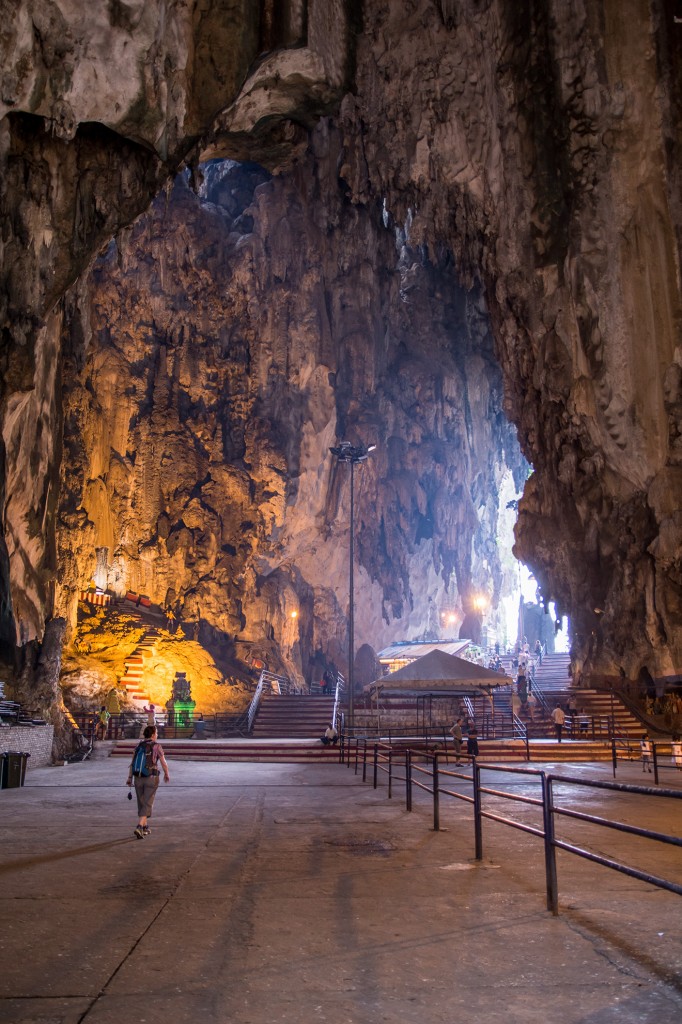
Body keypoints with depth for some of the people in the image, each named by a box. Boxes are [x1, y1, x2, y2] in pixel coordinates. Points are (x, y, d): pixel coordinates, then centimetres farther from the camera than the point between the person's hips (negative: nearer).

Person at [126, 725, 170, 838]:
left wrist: (129, 778, -4)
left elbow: (132, 763, 0)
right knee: (147, 805, -3)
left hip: (138, 778, 5)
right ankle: (139, 828, -19)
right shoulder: (157, 746, -7)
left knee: (141, 803, 19)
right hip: (151, 779, -5)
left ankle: (145, 827, 26)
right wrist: (167, 775, 11)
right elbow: (163, 763, -6)